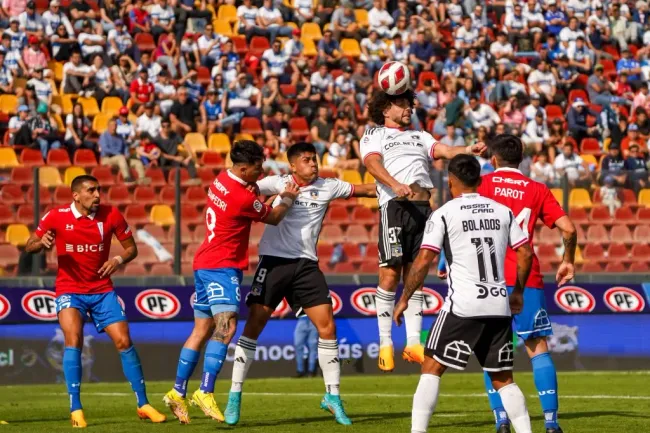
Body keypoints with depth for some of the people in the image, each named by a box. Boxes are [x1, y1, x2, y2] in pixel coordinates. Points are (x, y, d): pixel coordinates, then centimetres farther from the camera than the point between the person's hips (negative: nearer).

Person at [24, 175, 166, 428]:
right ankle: (75, 409, -17)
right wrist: (41, 243, -24)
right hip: (69, 290, -2)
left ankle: (143, 405, 10)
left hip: (102, 290, 2)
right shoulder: (57, 217, -8)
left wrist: (118, 260, -17)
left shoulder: (111, 215, -5)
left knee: (124, 342, -3)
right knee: (73, 339, -23)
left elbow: (131, 248, 4)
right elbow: (29, 247, 0)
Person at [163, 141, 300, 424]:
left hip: (204, 264, 10)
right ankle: (205, 391, -28)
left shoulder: (222, 180, 6)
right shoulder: (242, 198, -19)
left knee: (202, 331, 12)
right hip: (223, 267, -10)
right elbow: (274, 218, -2)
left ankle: (178, 392, 14)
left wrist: (280, 194, 17)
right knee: (226, 327, -18)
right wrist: (288, 198, 16)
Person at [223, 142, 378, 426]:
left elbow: (367, 190, 14)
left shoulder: (327, 187, 8)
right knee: (254, 324, -7)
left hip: (306, 264, 3)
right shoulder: (279, 183, 1)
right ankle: (234, 397, 0)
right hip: (274, 261, -3)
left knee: (327, 326, -5)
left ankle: (332, 396, 8)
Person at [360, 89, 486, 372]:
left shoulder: (420, 136, 27)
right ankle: (385, 344, -3)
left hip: (422, 208, 5)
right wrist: (397, 186, -24)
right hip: (394, 205, -5)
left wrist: (468, 150, -12)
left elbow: (445, 151, 10)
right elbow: (372, 164, -6)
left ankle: (413, 343, 4)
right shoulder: (374, 135, 13)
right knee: (390, 274, -8)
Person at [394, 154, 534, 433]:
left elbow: (423, 260, -8)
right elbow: (526, 254, 9)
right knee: (503, 378, 14)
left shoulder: (443, 215, -3)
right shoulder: (503, 212, 10)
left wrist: (404, 299, 1)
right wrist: (518, 292, 23)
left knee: (431, 368, 3)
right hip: (499, 306, 4)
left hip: (462, 305, -4)